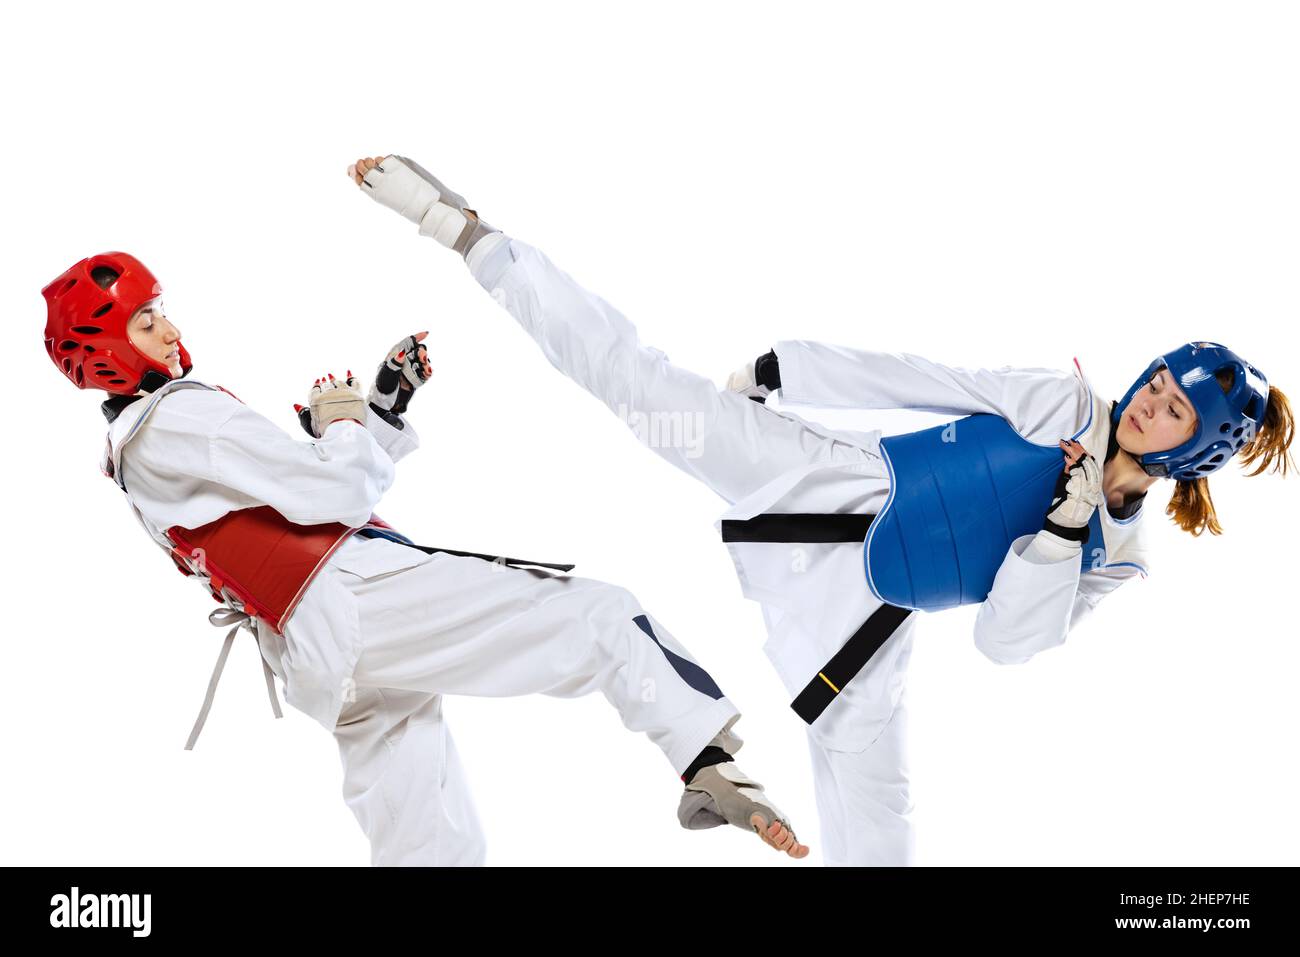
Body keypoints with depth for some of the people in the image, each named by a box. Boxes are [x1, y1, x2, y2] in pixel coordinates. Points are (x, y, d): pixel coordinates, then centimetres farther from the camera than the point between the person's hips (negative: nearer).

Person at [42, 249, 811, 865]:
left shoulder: (135, 453, 22)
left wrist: (384, 406, 16)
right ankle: (709, 762, -19)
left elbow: (315, 500, 23)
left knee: (433, 847, 14)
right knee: (599, 617, -9)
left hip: (324, 667, 10)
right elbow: (337, 494, -16)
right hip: (356, 604, -10)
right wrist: (347, 421, 5)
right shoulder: (180, 417, -11)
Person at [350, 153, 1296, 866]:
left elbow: (1006, 639, -1)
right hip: (842, 489, -2)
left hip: (864, 623, 2)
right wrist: (778, 371, -5)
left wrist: (1067, 527, -14)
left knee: (875, 834, 0)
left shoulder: (1116, 557, 9)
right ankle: (461, 225, -10)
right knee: (644, 380, -17)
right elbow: (915, 378, 0)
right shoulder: (1062, 404, 3)